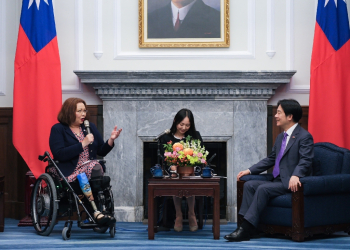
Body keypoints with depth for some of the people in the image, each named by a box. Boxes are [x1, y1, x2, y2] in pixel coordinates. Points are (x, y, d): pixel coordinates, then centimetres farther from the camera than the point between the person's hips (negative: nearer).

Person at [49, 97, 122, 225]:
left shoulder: (90, 127, 20)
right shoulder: (58, 129, 3)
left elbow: (102, 151, 19)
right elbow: (59, 154, -12)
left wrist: (111, 140, 0)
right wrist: (83, 144, -13)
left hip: (92, 168, 4)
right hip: (71, 172, -3)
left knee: (96, 168, -33)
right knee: (84, 177, -36)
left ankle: (97, 212, -35)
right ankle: (96, 212, -37)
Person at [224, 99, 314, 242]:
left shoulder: (304, 137, -8)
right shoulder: (280, 137, 22)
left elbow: (305, 161, -20)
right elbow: (270, 159, 26)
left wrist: (295, 176, -38)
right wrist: (250, 170, 18)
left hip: (290, 183, -9)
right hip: (277, 181, 9)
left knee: (263, 189, -27)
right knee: (249, 185, -8)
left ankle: (246, 229, -27)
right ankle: (245, 225, -17)